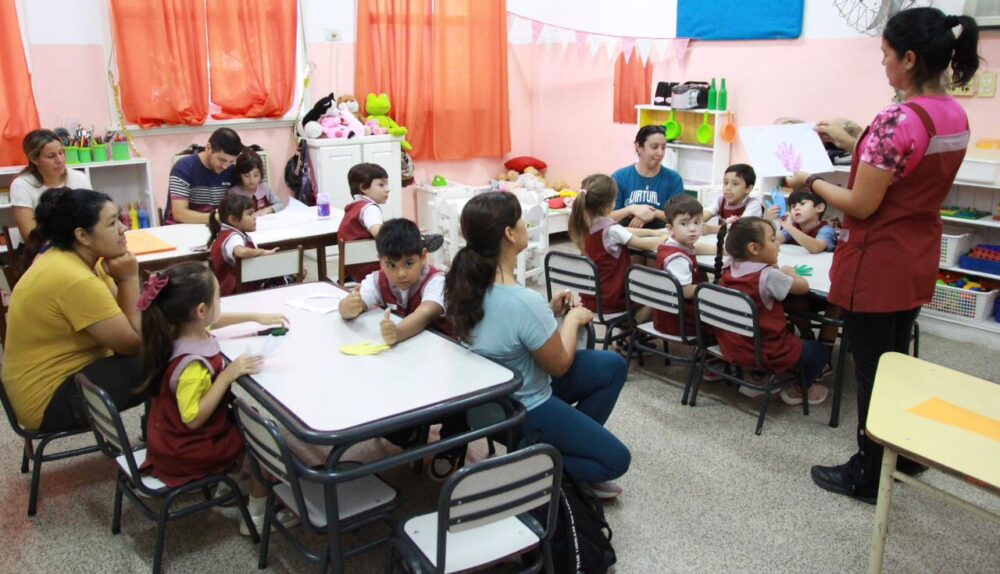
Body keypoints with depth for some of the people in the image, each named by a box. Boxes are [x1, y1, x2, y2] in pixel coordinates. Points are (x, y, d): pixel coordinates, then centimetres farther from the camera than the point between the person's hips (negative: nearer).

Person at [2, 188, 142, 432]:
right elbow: (133, 343, -21)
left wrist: (123, 280, -14)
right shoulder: (76, 279, -28)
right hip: (49, 399, -10)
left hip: (59, 371, 10)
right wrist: (129, 279, -18)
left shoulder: (69, 258, 2)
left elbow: (122, 317, 3)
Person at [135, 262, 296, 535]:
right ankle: (257, 516, 18)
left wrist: (256, 316, 12)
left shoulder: (183, 329, -8)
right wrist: (228, 375, -35)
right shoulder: (193, 365, -36)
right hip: (188, 453, -9)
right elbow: (194, 419, -34)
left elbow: (215, 320, 14)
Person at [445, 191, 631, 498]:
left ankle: (572, 439, 18)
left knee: (614, 366, 14)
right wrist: (573, 318, -2)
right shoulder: (525, 301, -35)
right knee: (616, 459, 3)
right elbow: (559, 365, -17)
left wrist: (548, 311, 0)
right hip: (523, 409, -8)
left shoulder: (469, 281, -10)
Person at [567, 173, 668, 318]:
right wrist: (663, 238, 5)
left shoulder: (585, 225, -2)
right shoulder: (611, 230, -24)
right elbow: (648, 245, -15)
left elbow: (623, 232, 11)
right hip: (611, 300, -7)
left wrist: (653, 232, 12)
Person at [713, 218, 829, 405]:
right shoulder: (769, 276, -24)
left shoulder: (730, 271, -4)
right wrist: (790, 272, 6)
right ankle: (797, 390, 32)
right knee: (819, 351, 15)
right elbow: (804, 287, -11)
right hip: (766, 352, -7)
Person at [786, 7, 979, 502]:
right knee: (896, 361, 22)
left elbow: (861, 205, -21)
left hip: (877, 264, -9)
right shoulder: (956, 117, 5)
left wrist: (810, 182, -7)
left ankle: (869, 477, 20)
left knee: (871, 370, 5)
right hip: (917, 260, 9)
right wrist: (859, 142, 15)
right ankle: (904, 455, 37)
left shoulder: (898, 119, -24)